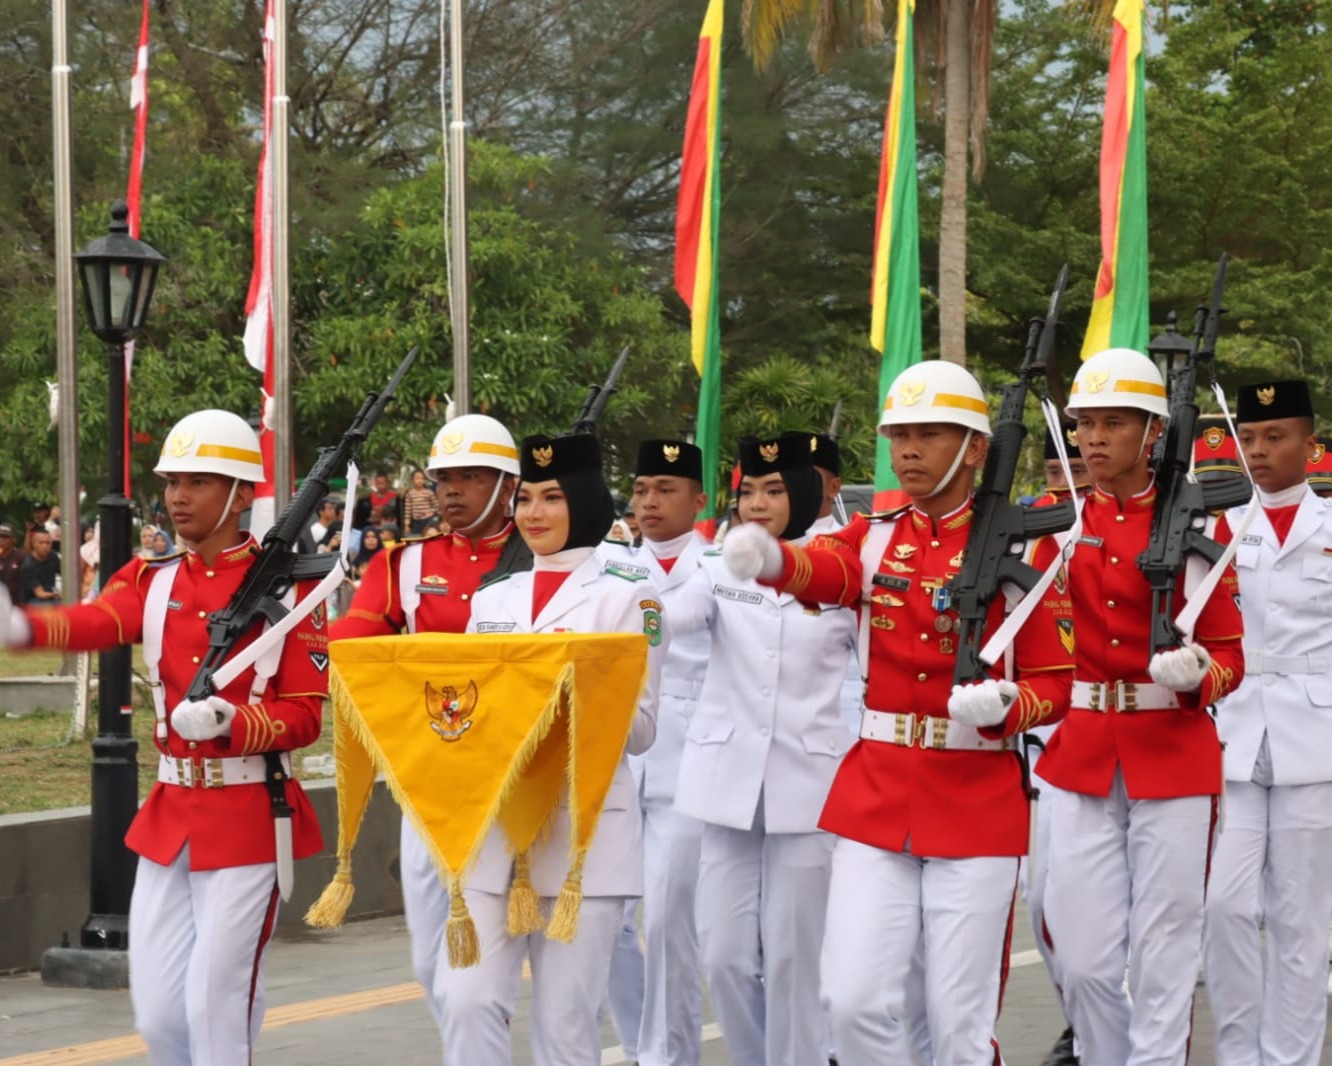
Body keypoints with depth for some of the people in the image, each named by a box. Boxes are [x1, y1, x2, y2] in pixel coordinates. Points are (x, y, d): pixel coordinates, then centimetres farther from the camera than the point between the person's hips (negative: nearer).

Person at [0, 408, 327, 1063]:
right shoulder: (154, 580, 6)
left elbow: (305, 715, -6)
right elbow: (98, 621, -16)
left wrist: (227, 722, -25)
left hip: (247, 818, -5)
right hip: (169, 812, 5)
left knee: (214, 1007, -4)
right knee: (157, 1014, 8)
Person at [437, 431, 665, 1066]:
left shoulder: (627, 599, -1)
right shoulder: (492, 600, 14)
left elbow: (638, 727, -6)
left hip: (585, 833, -4)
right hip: (491, 830, 4)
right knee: (467, 1000, -7)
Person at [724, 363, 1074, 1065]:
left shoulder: (1022, 545, -2)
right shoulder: (875, 535, 7)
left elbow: (1055, 683, 0)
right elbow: (825, 571, -17)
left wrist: (1001, 706, -23)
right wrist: (770, 559, -40)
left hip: (977, 802, -3)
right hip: (874, 795, 3)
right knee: (855, 999, -4)